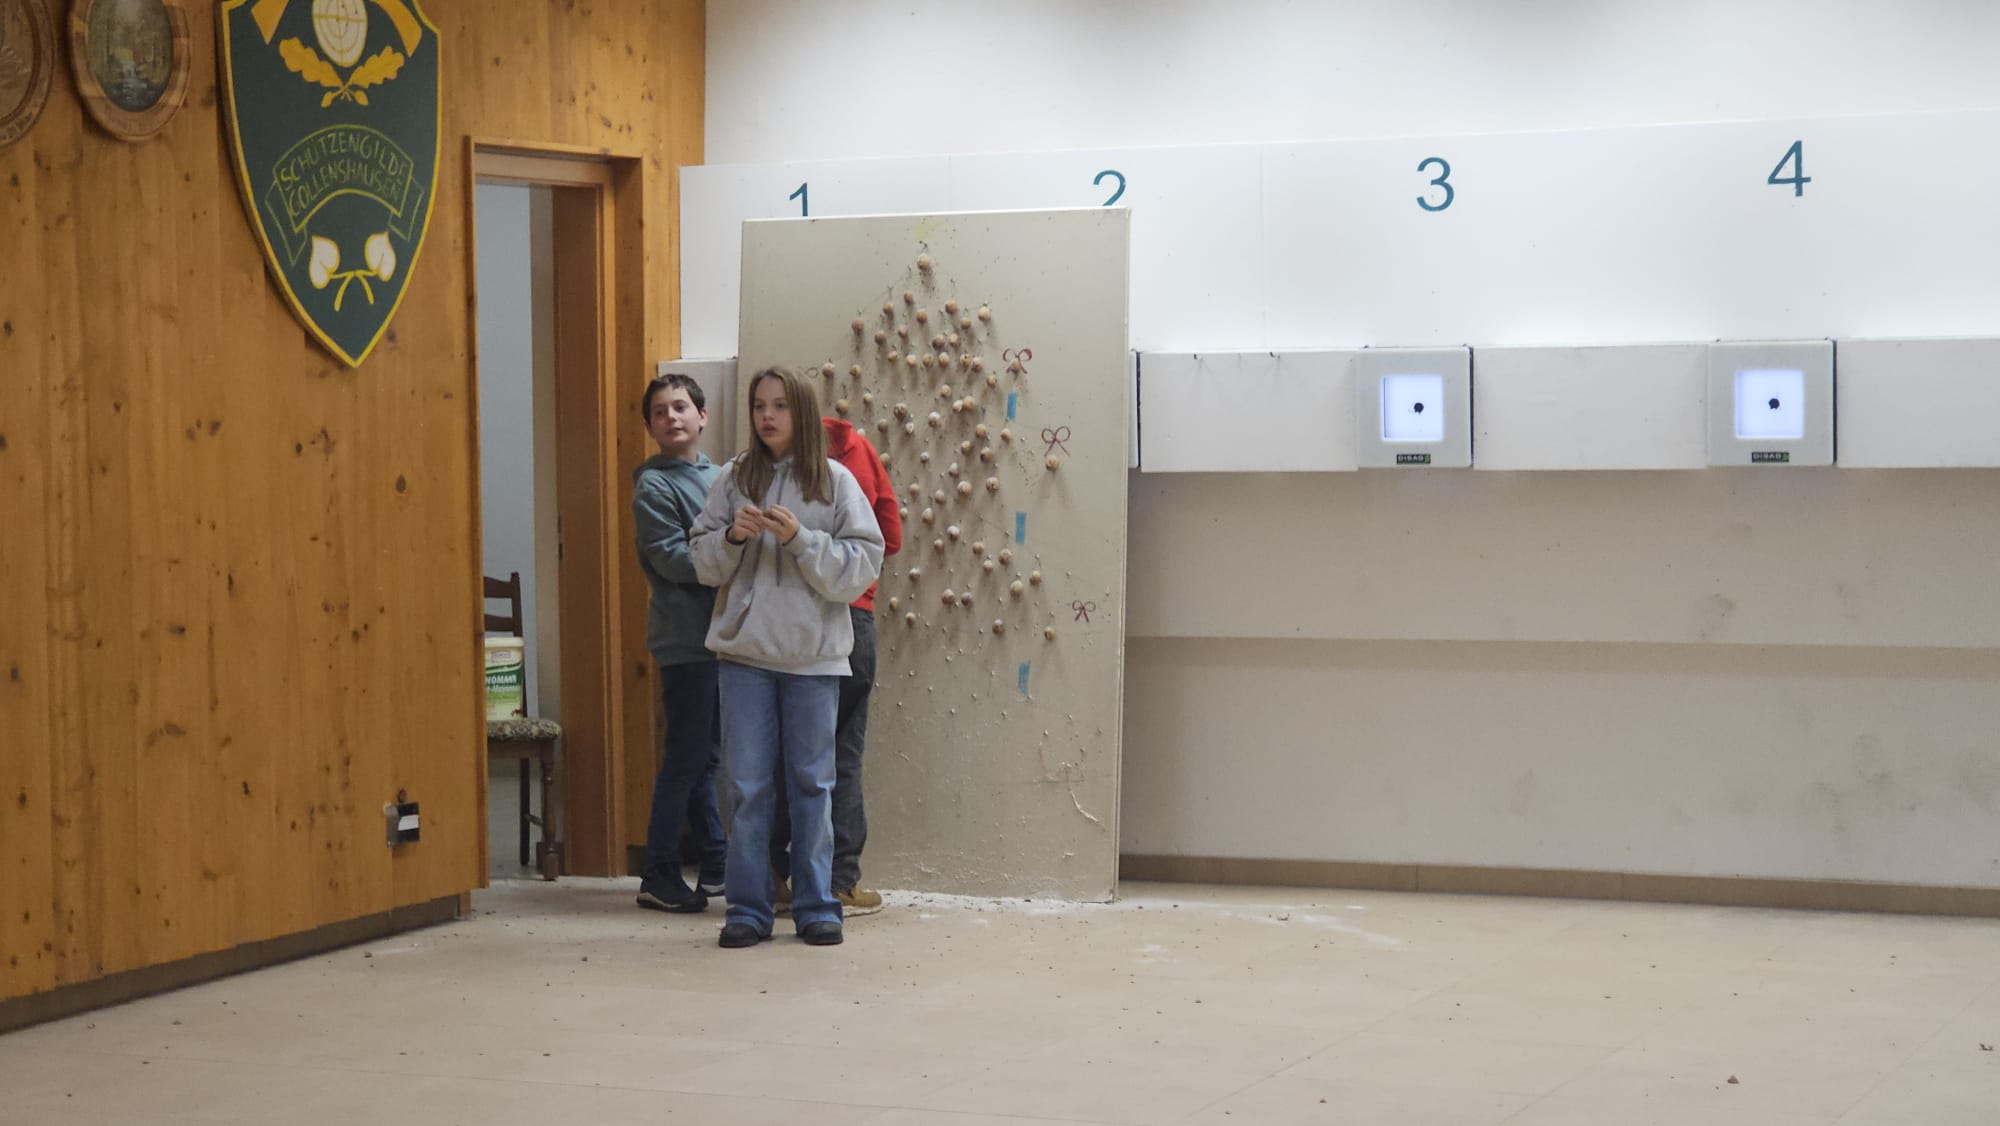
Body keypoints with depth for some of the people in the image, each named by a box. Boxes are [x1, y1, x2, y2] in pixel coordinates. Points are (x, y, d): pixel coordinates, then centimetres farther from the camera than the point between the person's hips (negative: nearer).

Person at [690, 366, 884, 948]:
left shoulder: (835, 481, 0)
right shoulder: (734, 479, 5)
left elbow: (862, 565, -5)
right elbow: (704, 561, 8)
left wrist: (801, 539, -16)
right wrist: (733, 536, -12)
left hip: (814, 653, -1)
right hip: (745, 648, 1)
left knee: (812, 782, 6)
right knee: (747, 784, 3)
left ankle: (815, 905, 15)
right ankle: (747, 908, 10)